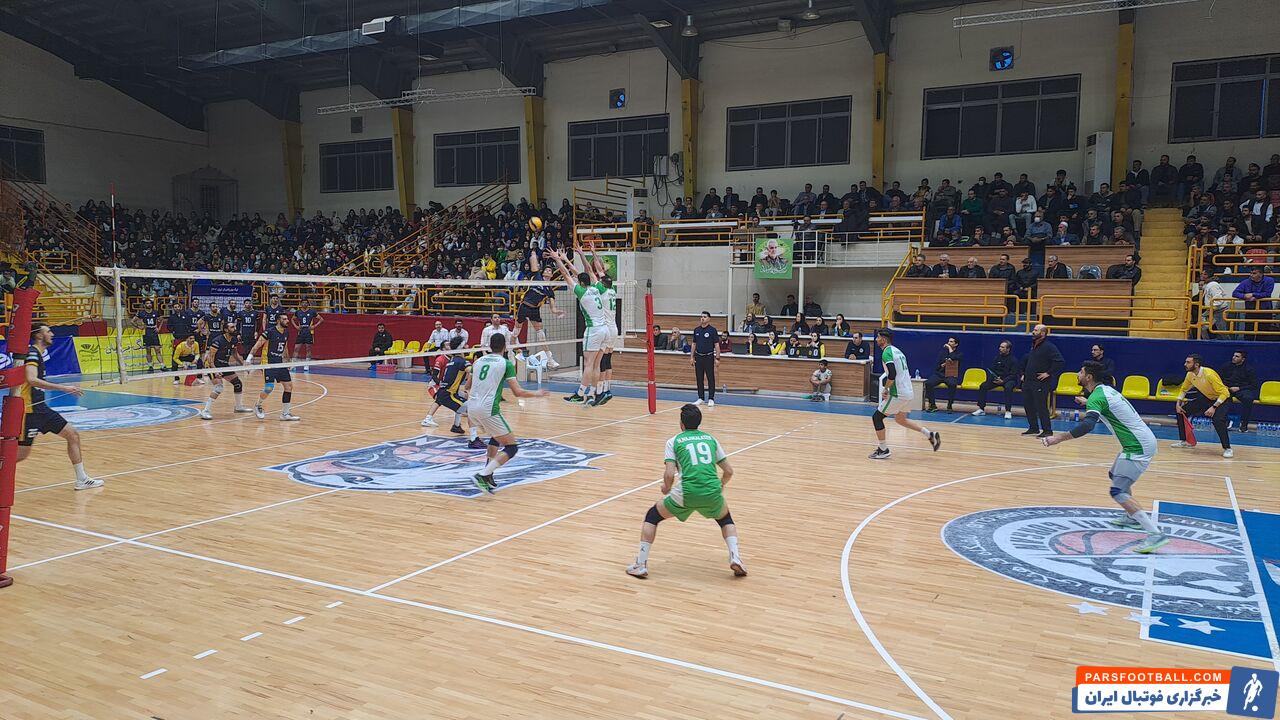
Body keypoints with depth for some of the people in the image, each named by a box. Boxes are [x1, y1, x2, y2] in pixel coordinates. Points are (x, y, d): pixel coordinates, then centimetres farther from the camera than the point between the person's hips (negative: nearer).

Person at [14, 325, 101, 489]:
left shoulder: (38, 354, 16)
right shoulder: (32, 352, -12)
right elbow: (32, 379, -27)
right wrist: (63, 388, -28)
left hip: (41, 408, 10)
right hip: (30, 410, -10)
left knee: (73, 434, 7)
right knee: (21, 454, -6)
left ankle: (82, 479, 11)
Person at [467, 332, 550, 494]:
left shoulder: (479, 361, 16)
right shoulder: (506, 364, -1)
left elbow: (468, 386, 31)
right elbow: (518, 392, -6)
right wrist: (536, 394, 11)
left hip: (472, 408, 7)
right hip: (488, 410, -7)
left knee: (496, 437, 31)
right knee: (511, 448, 0)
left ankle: (488, 476, 21)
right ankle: (482, 476, -16)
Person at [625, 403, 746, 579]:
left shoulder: (674, 442, 10)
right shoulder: (710, 438, 19)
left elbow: (669, 474, -2)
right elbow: (729, 471, 18)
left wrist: (666, 488, 20)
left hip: (685, 494, -2)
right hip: (712, 493, 3)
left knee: (652, 516, 22)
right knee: (725, 519, 34)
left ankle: (640, 565, 15)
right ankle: (735, 557, 13)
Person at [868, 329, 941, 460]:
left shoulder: (886, 353, -14)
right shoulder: (897, 351, 16)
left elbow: (892, 375, -25)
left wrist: (885, 390, -11)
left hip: (898, 394, -10)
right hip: (908, 392, 10)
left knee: (877, 417, 1)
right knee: (900, 419, 26)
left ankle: (883, 450, 6)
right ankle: (930, 435, 19)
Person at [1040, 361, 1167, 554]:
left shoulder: (1096, 396, -16)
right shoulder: (1106, 389, 12)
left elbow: (1088, 425, -33)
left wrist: (1059, 438, -35)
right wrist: (1087, 403, 47)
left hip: (1138, 447, -10)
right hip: (1144, 442, 10)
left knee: (1118, 492, -13)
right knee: (1115, 475, 28)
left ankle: (1155, 534, -21)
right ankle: (1132, 518, 42)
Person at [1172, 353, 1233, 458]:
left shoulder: (1209, 374, -32)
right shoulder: (1190, 375, -9)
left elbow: (1224, 393, -31)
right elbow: (1183, 389, 10)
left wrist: (1214, 407, -37)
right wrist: (1178, 404, -1)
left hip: (1222, 399, -8)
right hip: (1206, 398, 8)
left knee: (1218, 420, -33)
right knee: (1182, 411, 3)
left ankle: (1227, 449, -18)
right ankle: (1184, 441, 18)